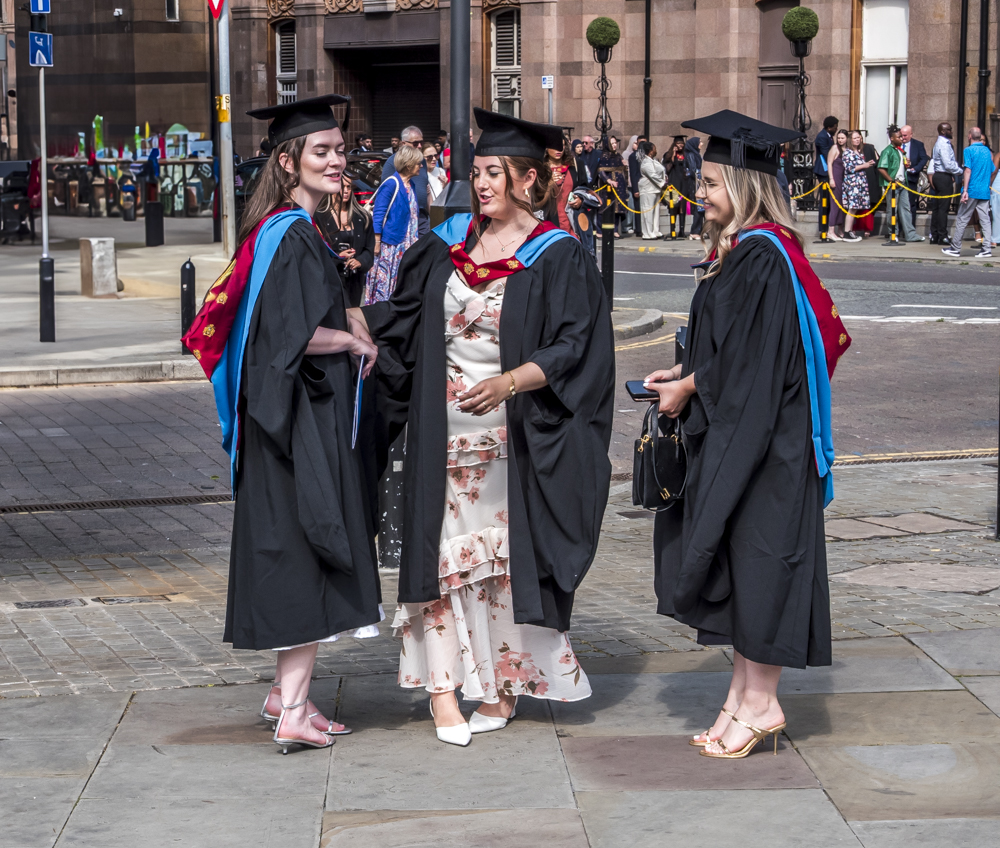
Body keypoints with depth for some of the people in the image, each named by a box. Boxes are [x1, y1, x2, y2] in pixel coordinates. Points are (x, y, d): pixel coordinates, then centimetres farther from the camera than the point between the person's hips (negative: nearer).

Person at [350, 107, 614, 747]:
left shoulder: (558, 257, -5)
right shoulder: (450, 243, 10)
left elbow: (572, 347, -12)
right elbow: (403, 315, 17)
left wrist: (510, 381, -25)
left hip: (512, 432, -4)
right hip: (444, 426, 4)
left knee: (507, 549, 2)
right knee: (440, 547, -1)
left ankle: (504, 685, 13)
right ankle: (443, 684, 1)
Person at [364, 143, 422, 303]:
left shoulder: (412, 185, 11)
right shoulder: (391, 184, -13)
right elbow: (377, 215, -14)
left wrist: (415, 239, 13)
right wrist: (376, 243, -17)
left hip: (407, 245, 8)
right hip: (389, 246, -8)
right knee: (384, 282, -4)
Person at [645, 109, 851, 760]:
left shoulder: (762, 258, -18)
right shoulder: (738, 251, 11)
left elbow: (750, 362, -20)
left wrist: (688, 389, -9)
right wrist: (685, 376, 9)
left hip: (762, 441, -10)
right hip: (733, 434, 10)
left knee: (756, 557, -3)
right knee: (735, 560, 12)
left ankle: (761, 703, 6)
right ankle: (745, 695, 20)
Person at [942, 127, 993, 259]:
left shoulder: (968, 150, -8)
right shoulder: (987, 151, 11)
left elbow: (968, 170, -17)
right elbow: (992, 172, 17)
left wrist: (965, 190, -20)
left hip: (972, 190, -5)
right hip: (985, 192, 5)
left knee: (962, 219, 2)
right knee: (985, 219, 5)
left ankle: (955, 248, 7)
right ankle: (987, 248, -2)